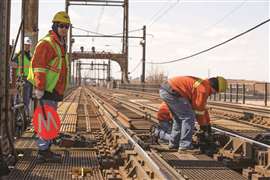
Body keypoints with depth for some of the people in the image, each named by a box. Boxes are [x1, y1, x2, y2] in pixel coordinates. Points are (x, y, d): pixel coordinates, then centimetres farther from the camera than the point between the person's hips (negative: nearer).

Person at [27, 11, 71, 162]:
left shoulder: (61, 46, 19)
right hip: (46, 90, -10)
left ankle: (46, 150, 22)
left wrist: (60, 91, 26)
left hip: (55, 90, 10)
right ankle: (43, 152, -5)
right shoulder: (47, 43, -13)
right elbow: (38, 65, -22)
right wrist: (40, 87, -27)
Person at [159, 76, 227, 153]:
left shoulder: (202, 84, 22)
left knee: (179, 118, 22)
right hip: (171, 92, -11)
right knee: (189, 117, -5)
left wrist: (207, 122, 37)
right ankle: (185, 146, -6)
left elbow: (202, 106, 32)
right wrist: (203, 124, 11)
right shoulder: (204, 88, -10)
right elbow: (199, 108, -4)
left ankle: (173, 143, 28)